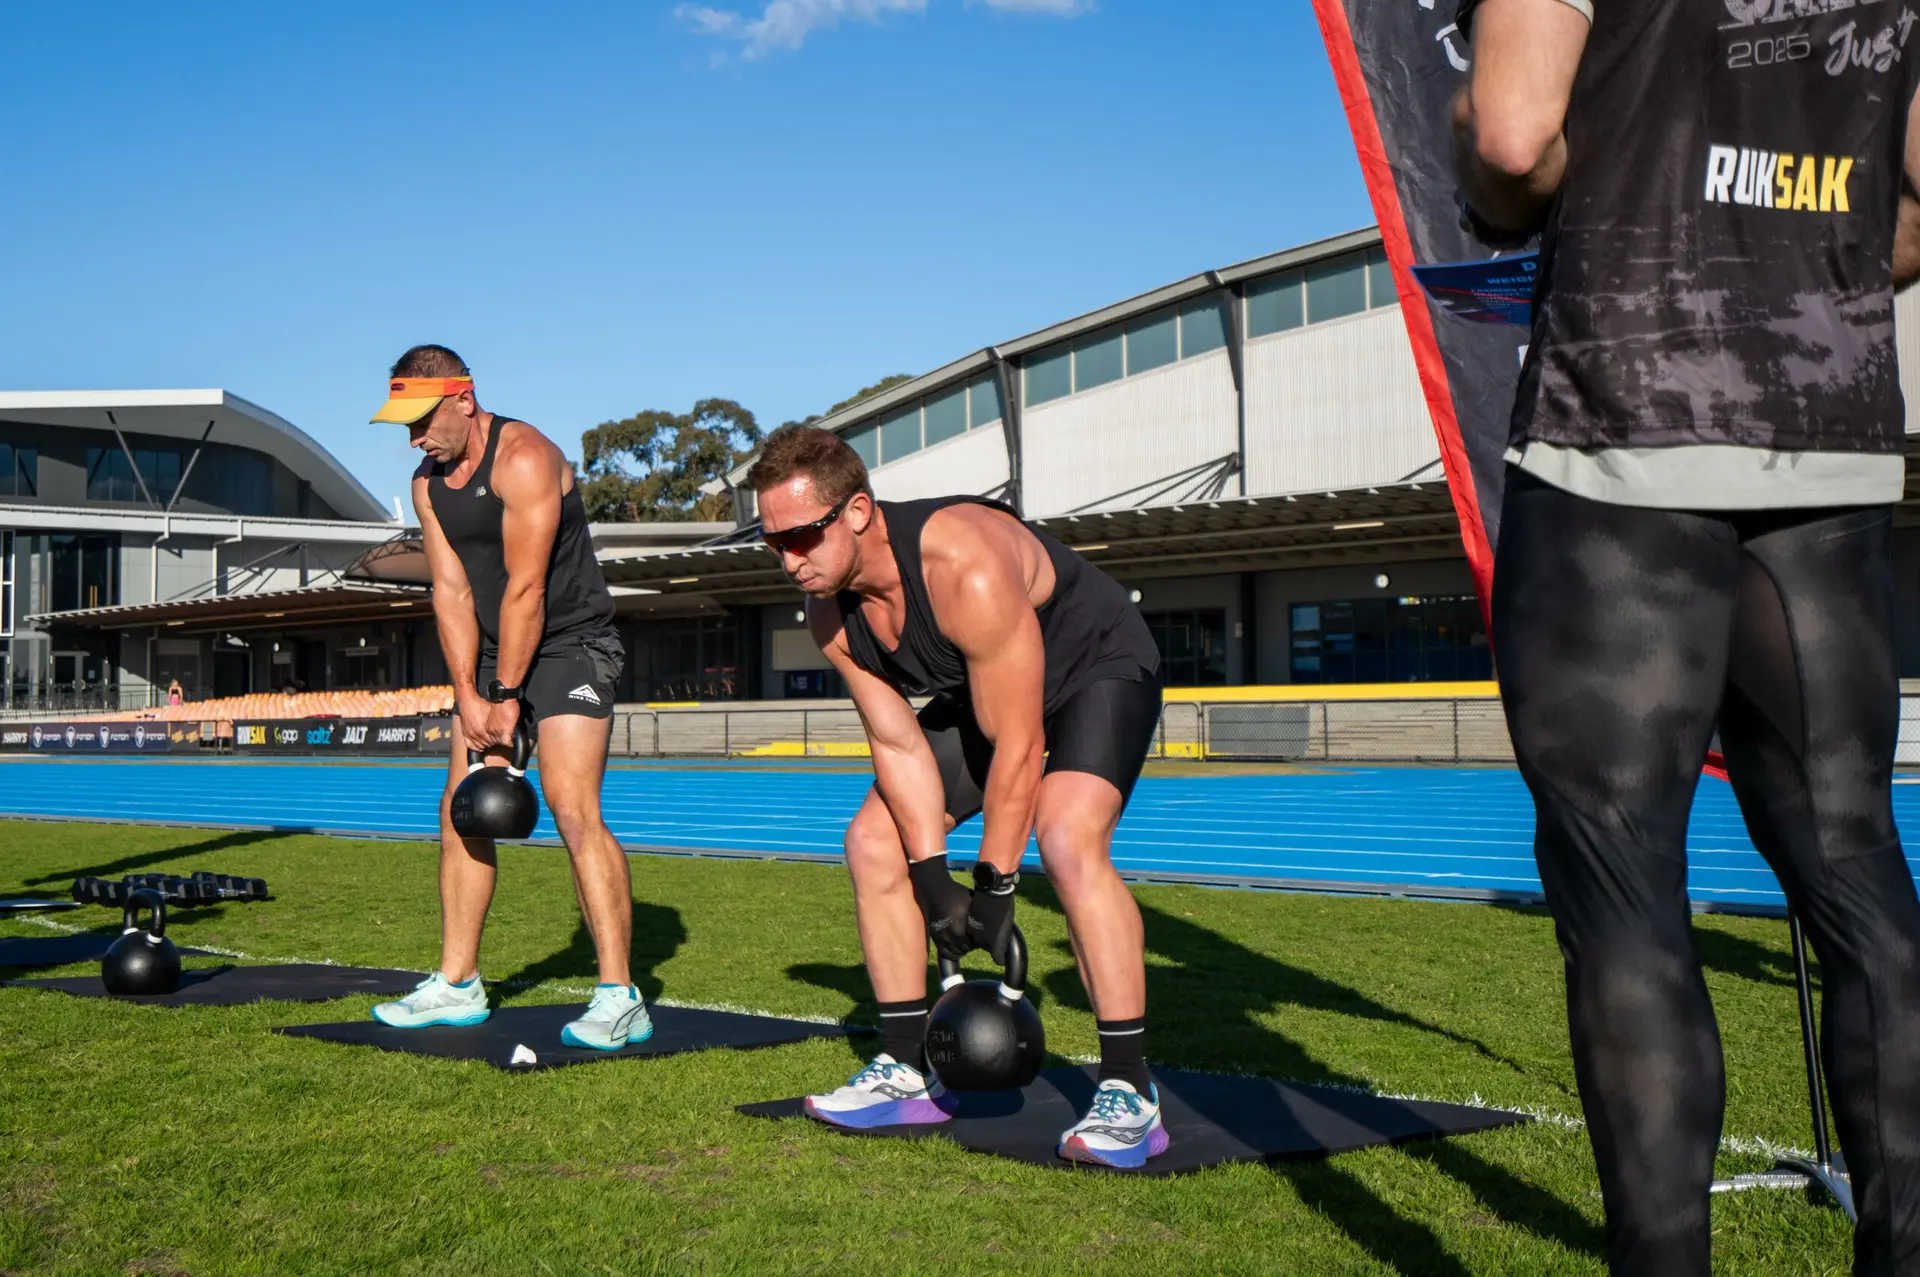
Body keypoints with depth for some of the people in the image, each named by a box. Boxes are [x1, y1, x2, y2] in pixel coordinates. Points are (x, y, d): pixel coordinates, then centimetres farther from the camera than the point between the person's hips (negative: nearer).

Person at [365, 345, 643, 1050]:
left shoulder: (523, 458, -19)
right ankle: (457, 985, 18)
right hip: (494, 652, 8)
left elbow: (525, 589, -20)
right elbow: (452, 593, 3)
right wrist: (468, 695, -6)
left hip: (571, 645, -8)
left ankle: (620, 999, -17)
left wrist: (507, 698, -17)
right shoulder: (428, 482, 7)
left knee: (573, 810, -19)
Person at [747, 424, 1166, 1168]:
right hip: (981, 690, 8)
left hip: (1098, 668, -8)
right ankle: (906, 1074, 10)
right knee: (873, 842, 0)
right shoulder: (829, 612, -14)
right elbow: (898, 745, -8)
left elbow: (1019, 747, -32)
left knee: (1067, 840, -33)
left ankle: (1128, 1093, -22)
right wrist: (934, 881, -14)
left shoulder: (967, 570, -38)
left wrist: (994, 889, -25)